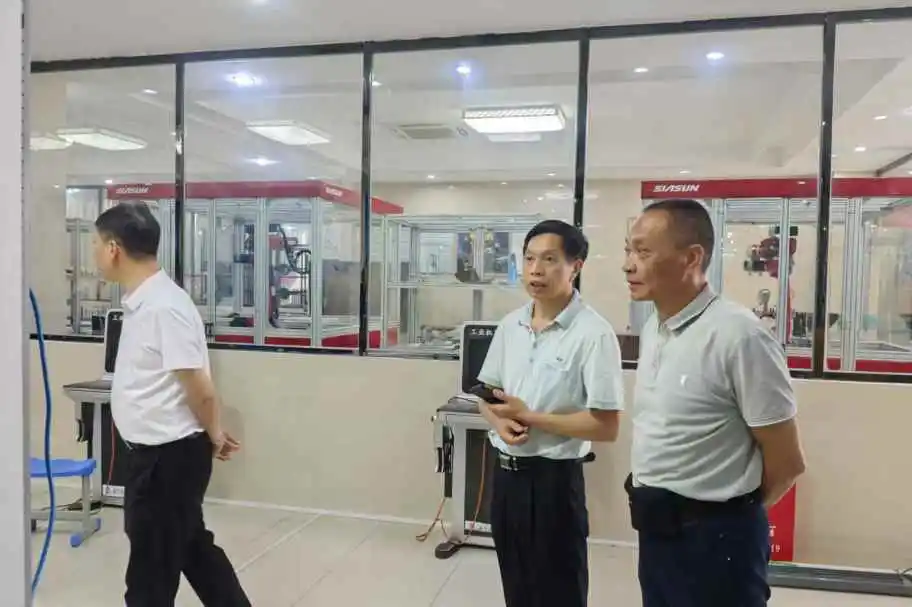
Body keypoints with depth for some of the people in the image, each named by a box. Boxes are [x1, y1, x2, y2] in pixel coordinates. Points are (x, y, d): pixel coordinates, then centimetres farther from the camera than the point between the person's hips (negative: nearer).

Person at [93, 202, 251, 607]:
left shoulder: (164, 306, -24)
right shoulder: (141, 302, 8)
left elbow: (200, 389, -22)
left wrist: (214, 435, -5)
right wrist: (212, 434, 16)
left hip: (169, 455, -9)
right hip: (155, 452, 9)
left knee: (152, 569, 8)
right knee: (192, 547, 22)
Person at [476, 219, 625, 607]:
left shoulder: (593, 334, -16)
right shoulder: (509, 325, 4)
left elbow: (606, 427, -18)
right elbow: (486, 393, 12)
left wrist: (529, 417, -17)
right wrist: (500, 421, -10)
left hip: (554, 477, -6)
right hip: (505, 471, 6)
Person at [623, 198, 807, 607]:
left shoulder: (739, 336, -20)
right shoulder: (651, 330, 5)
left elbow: (787, 462, -13)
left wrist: (731, 512, 1)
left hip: (713, 537, -7)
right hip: (654, 531, 7)